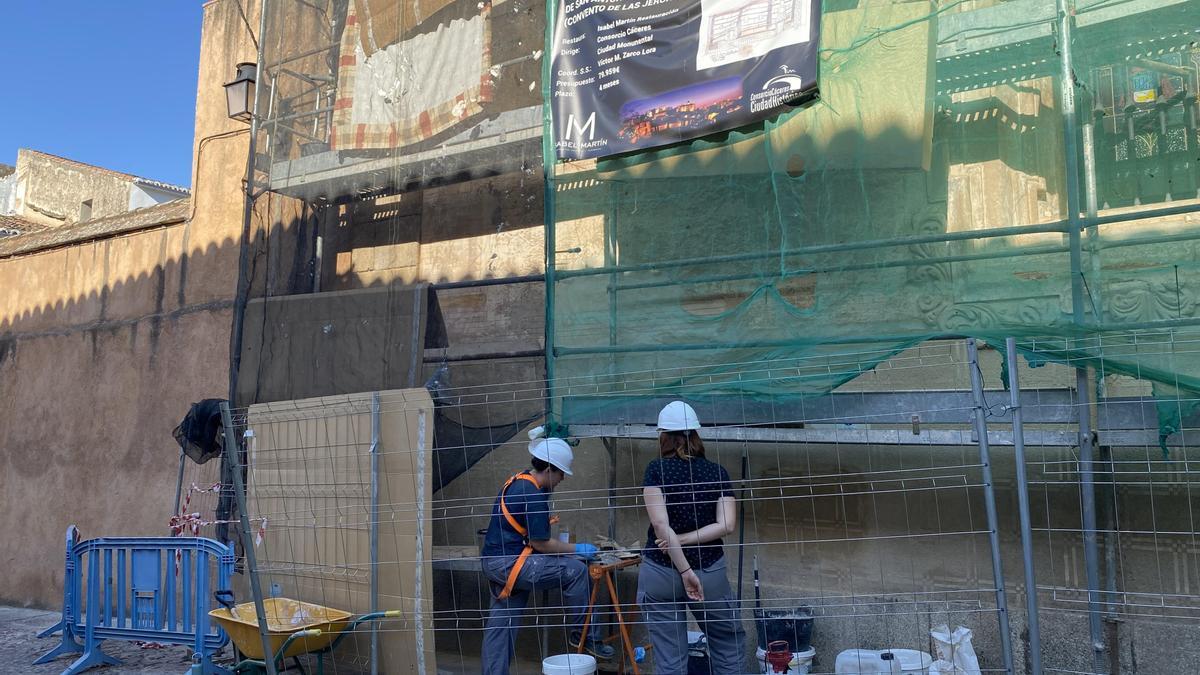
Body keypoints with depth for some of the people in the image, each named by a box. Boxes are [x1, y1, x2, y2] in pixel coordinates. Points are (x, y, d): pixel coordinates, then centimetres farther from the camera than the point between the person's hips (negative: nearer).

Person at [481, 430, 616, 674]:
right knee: (576, 570, -10)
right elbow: (540, 543, -16)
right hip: (510, 564, -10)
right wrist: (577, 549, -5)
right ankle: (584, 635, 2)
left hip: (495, 561, 11)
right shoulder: (533, 496, -18)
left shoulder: (517, 481, 12)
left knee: (500, 624, 14)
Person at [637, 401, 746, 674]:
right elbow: (726, 525, -10)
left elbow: (660, 524, -16)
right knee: (729, 645, 19)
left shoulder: (657, 470, -6)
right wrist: (683, 539, -8)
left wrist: (685, 571, -14)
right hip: (709, 572, 1)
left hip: (660, 573, -1)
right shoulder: (717, 472, 1)